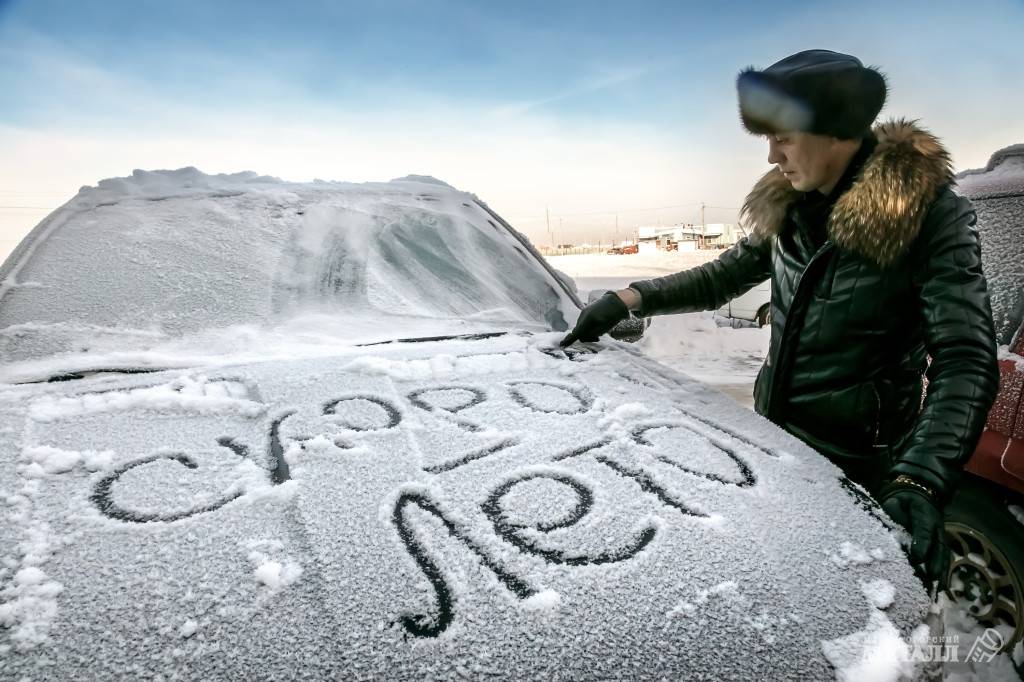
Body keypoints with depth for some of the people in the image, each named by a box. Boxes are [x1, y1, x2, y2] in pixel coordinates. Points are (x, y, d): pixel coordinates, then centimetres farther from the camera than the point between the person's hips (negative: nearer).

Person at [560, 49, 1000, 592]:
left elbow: (965, 361, -23)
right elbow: (723, 277, 10)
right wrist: (629, 299, -2)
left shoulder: (928, 211, -16)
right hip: (772, 436, 5)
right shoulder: (789, 205, 0)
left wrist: (920, 483, -36)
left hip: (858, 465, -5)